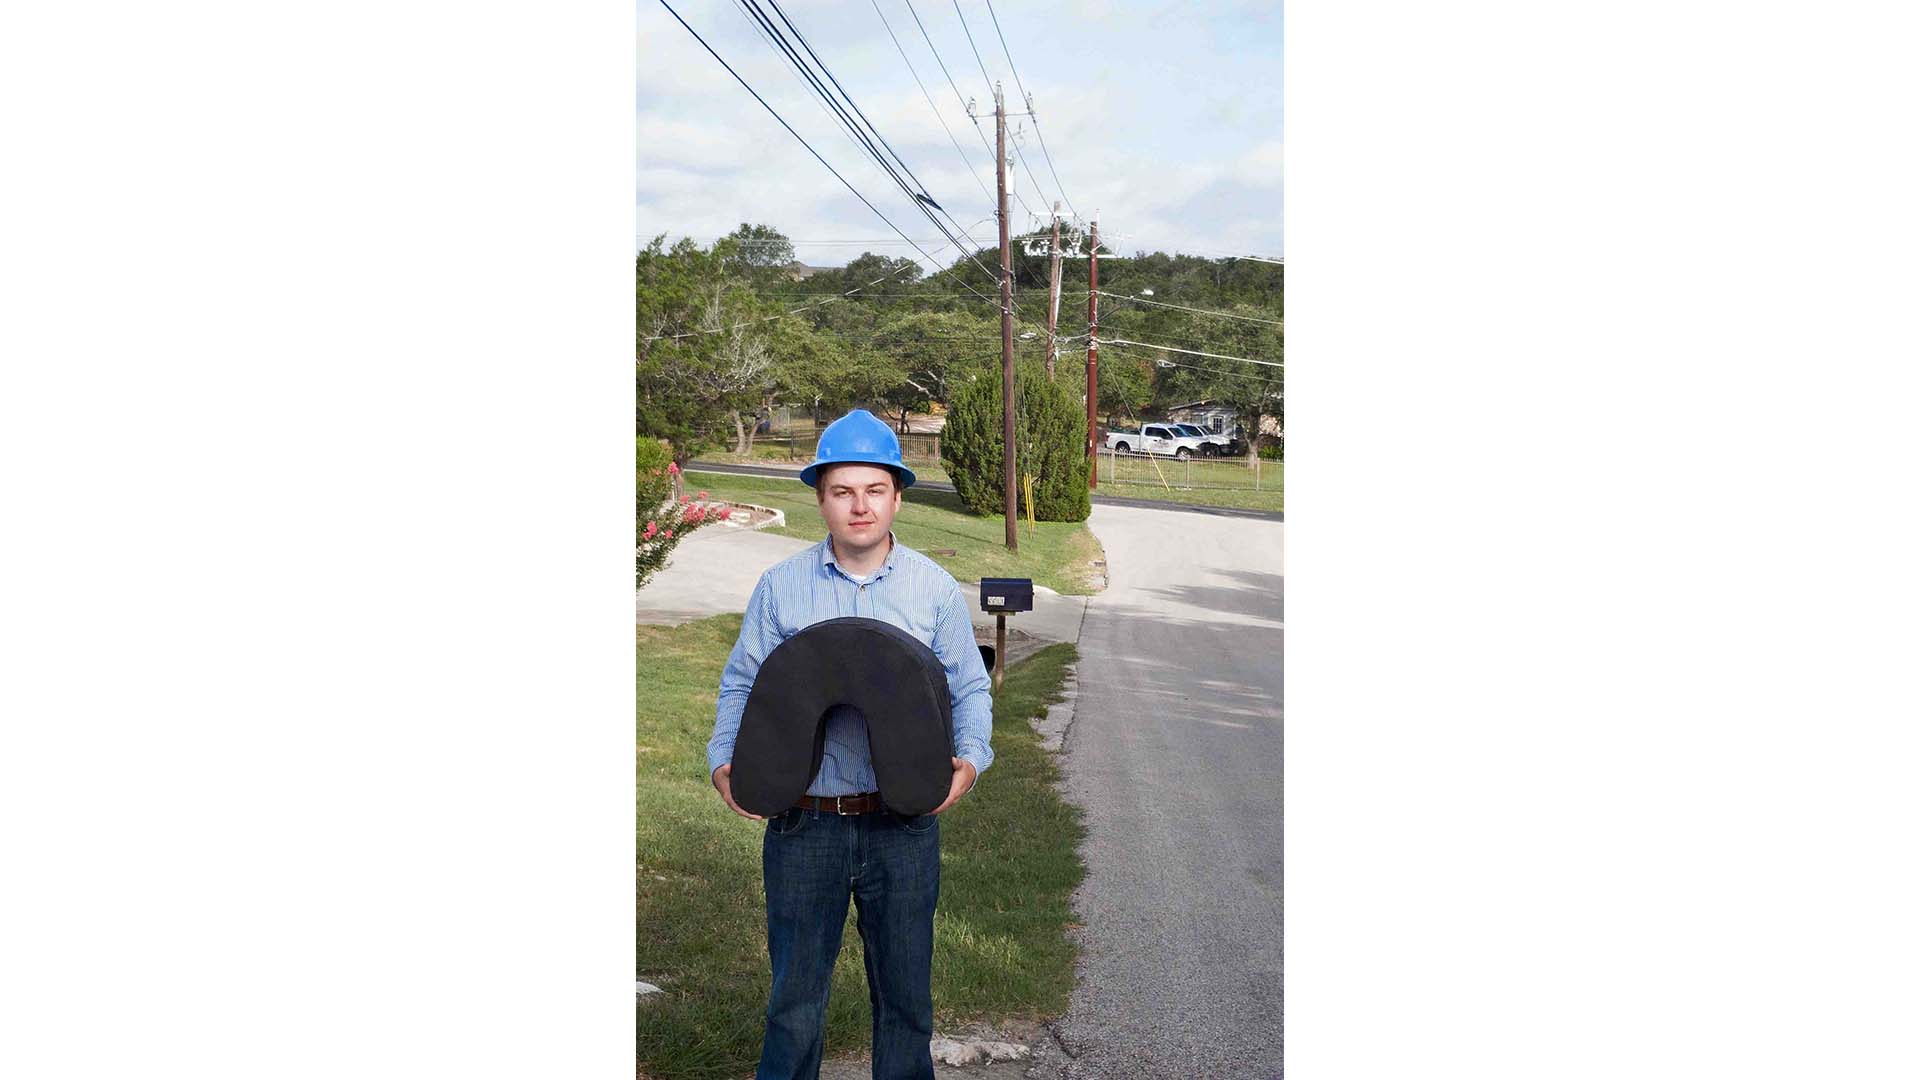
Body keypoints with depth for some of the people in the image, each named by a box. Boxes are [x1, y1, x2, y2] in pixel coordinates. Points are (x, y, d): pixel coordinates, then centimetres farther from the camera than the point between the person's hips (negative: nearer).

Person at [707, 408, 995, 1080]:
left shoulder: (935, 589, 1)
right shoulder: (780, 587, 0)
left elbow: (969, 687, 6)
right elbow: (740, 683, 7)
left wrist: (969, 759, -12)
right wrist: (724, 762, -9)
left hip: (904, 826, 0)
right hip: (803, 823, 0)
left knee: (905, 993, 14)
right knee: (795, 995, 12)